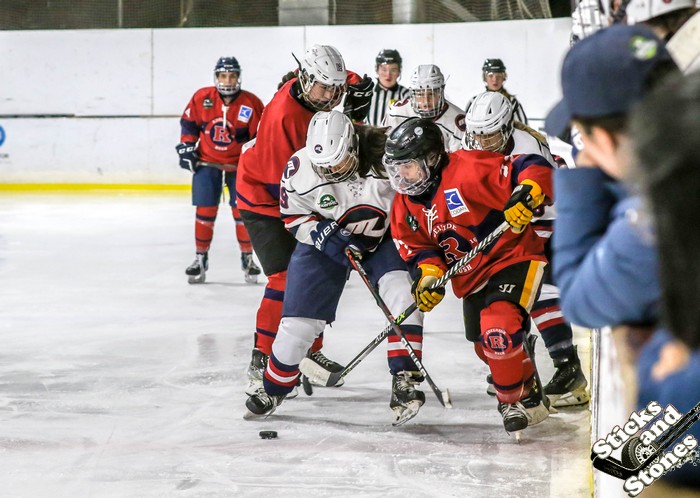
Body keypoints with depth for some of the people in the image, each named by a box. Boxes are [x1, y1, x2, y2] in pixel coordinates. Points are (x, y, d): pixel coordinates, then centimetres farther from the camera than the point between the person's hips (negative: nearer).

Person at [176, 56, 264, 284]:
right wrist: (187, 147, 0)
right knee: (205, 211, -1)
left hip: (239, 165, -1)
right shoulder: (201, 98, -7)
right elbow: (188, 123, 7)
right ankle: (201, 259, 9)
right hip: (207, 162, 1)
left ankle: (247, 258, 14)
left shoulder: (251, 104, -12)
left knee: (242, 211, -1)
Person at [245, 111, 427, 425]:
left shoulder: (386, 152, -28)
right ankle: (274, 387, 21)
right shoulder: (300, 168, -22)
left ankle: (405, 381, -18)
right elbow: (294, 217, -8)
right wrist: (326, 237, -24)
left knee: (402, 290, -23)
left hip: (383, 235, 0)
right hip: (325, 239, 1)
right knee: (301, 315, -2)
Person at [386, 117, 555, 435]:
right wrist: (428, 274, -13)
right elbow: (418, 248, 7)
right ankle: (525, 382, 48)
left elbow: (534, 169, -24)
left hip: (513, 257, -8)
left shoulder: (469, 170, -22)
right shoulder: (406, 205, 2)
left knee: (499, 331, -27)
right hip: (470, 279, 9)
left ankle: (521, 399, -5)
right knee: (486, 347, 17)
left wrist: (526, 195, -43)